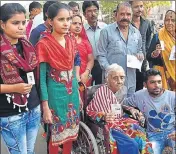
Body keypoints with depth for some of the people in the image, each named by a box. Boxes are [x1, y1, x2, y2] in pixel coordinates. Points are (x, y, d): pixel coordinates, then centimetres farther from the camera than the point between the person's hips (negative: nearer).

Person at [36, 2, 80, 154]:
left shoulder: (71, 42, 4)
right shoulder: (43, 44, -15)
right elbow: (41, 77, -13)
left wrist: (78, 93, 14)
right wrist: (45, 106, -14)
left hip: (72, 92, 6)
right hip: (55, 93, -5)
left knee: (70, 131, 16)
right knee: (56, 133, 10)